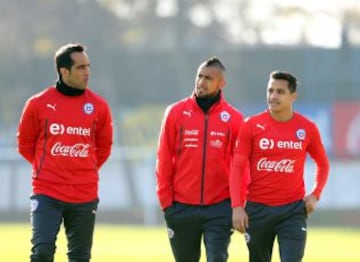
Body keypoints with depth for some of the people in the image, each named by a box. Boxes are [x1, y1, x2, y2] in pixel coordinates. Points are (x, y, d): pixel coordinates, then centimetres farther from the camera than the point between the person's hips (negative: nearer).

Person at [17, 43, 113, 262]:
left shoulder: (99, 106, 2)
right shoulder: (39, 104, -3)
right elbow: (25, 144, 10)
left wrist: (86, 170, 11)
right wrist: (46, 168, 10)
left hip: (85, 196, 2)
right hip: (47, 194, -2)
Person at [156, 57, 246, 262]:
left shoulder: (234, 118, 0)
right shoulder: (176, 113, 2)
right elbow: (164, 160, 3)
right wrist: (166, 199, -1)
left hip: (219, 207, -2)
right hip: (182, 207, 2)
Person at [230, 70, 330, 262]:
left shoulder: (307, 128, 0)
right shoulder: (251, 125, -3)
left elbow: (323, 164, 16)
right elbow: (237, 167, -4)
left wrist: (315, 194, 1)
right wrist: (237, 206, -12)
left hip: (293, 210, 0)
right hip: (258, 208, 1)